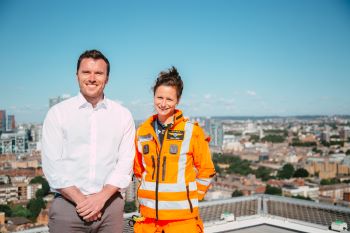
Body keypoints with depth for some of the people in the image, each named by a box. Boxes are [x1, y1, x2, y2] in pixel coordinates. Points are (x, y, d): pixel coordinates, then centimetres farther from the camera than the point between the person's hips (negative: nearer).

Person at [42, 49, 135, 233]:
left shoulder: (123, 116, 5)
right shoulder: (58, 113, 2)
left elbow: (125, 164, -1)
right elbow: (52, 165, -4)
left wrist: (101, 198, -11)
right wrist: (81, 200, -10)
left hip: (109, 205, 1)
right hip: (68, 205, -1)